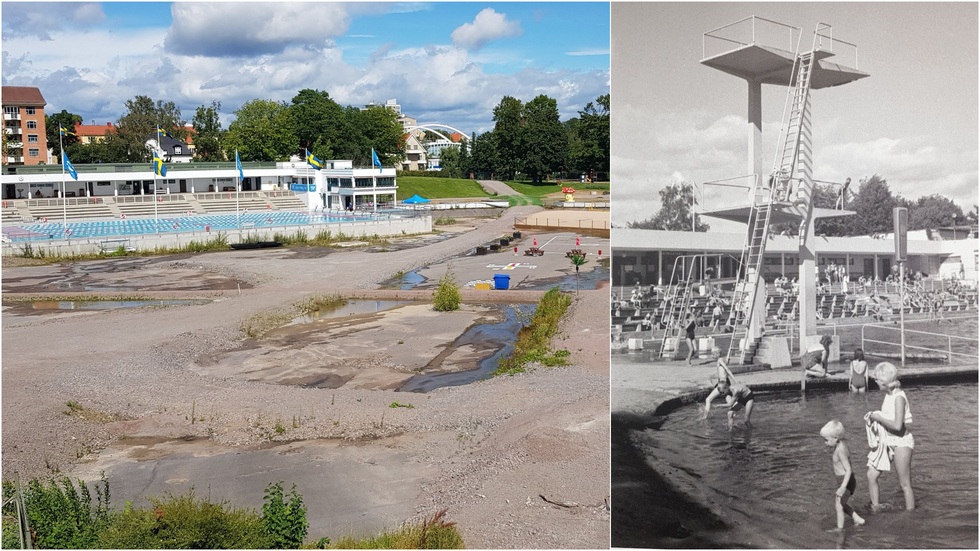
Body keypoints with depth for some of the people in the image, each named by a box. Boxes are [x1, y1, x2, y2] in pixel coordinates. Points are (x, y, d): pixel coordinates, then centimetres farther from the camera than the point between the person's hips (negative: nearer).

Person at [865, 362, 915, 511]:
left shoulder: (899, 397, -20)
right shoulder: (889, 394, 6)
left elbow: (897, 426, -28)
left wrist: (878, 417, -17)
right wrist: (873, 416, 1)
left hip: (901, 442, -8)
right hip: (888, 442, 8)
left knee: (905, 484, 2)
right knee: (871, 475, 5)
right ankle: (875, 508, 15)